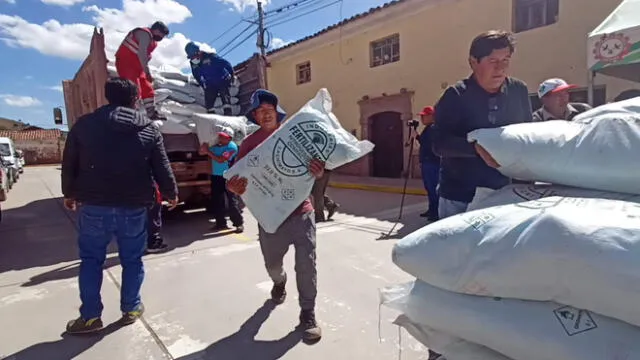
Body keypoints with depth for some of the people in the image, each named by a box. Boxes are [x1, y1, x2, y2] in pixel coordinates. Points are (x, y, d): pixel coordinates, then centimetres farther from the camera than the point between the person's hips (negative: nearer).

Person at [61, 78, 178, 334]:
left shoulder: (84, 124, 3)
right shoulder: (149, 130, 1)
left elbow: (69, 164, 8)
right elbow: (162, 168, 2)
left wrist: (70, 194, 24)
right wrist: (171, 193, 17)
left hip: (94, 205, 1)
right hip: (134, 207, 0)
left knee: (91, 259, 14)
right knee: (132, 259, 13)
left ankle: (90, 316, 17)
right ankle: (130, 309, 23)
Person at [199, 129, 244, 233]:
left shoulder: (232, 147, -10)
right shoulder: (216, 146, 10)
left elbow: (220, 159, -20)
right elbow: (201, 152, 17)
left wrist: (208, 151, -13)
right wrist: (204, 146, -5)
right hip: (216, 177, 7)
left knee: (232, 201, -5)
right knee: (216, 202, 10)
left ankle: (239, 223, 6)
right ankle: (221, 224, 21)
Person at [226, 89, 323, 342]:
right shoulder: (249, 143, 0)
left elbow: (311, 169, 1)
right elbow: (240, 179, -2)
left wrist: (318, 172, -24)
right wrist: (234, 187, -27)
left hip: (301, 212, -1)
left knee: (306, 264, -3)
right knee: (272, 263, 19)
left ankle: (308, 314, 15)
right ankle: (279, 283, 55)